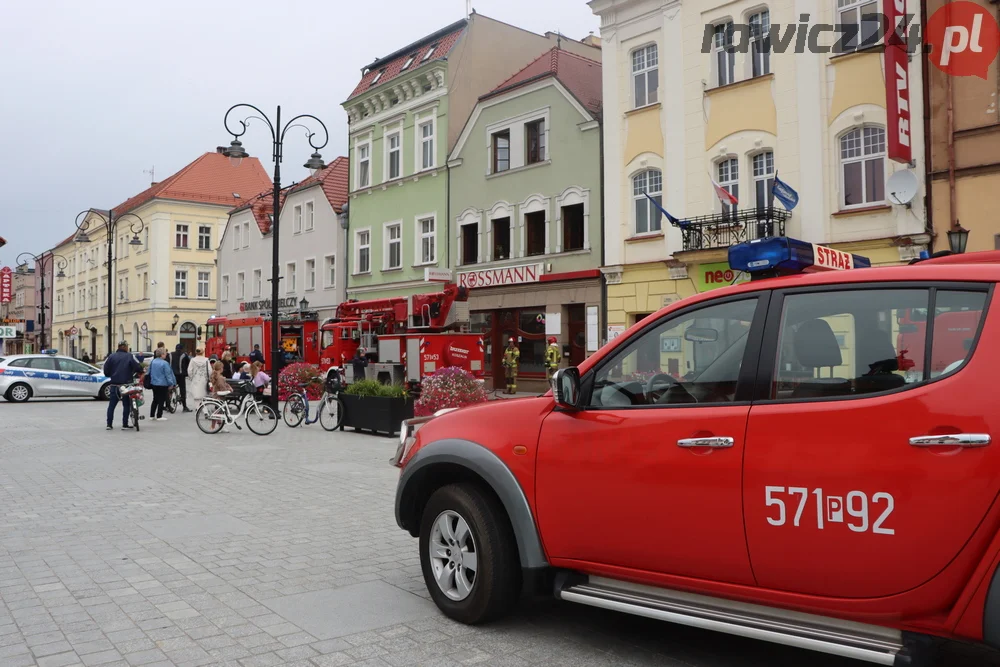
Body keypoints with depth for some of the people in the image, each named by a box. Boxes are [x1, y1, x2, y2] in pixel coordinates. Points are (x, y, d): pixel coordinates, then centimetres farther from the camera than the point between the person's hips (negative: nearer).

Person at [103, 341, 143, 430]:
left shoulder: (111, 357, 5)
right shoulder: (130, 357, -4)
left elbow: (106, 370, 2)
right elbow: (138, 367, -11)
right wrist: (141, 371, 10)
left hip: (114, 384, 3)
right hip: (126, 384, -3)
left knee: (111, 405, 10)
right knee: (126, 405, 5)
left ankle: (109, 424, 7)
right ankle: (125, 425, 2)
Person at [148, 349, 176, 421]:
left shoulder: (152, 362, 3)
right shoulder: (164, 363, -18)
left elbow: (150, 372, 15)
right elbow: (168, 374, -13)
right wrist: (170, 384, -5)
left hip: (154, 383, 7)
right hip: (163, 384, -7)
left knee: (155, 400, 17)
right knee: (161, 400, 2)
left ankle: (152, 415, 20)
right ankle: (159, 416, 3)